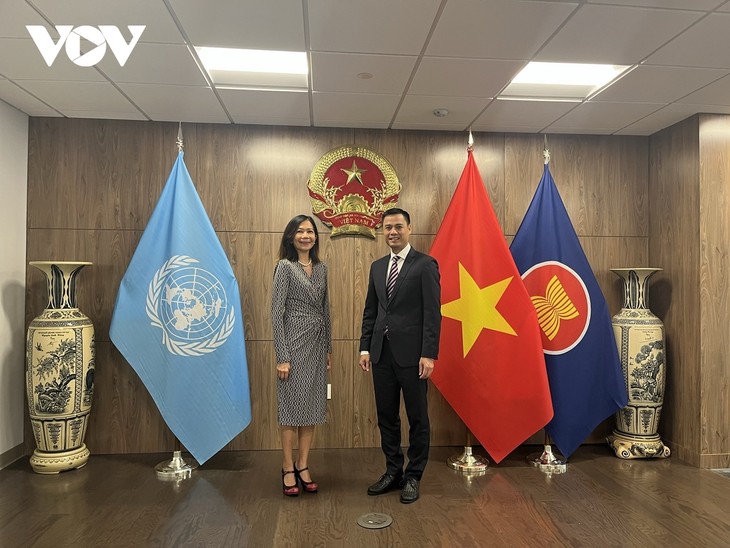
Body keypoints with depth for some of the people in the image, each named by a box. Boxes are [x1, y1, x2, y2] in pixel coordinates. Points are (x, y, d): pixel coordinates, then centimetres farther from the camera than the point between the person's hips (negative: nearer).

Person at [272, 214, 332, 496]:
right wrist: (282, 356, -15)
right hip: (295, 343, -6)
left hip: (317, 344, 6)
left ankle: (303, 466, 23)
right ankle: (288, 468, 18)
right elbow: (277, 313, -11)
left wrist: (329, 348, 13)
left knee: (312, 406, 10)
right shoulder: (285, 267, -7)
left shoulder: (321, 268, 11)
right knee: (291, 405, 3)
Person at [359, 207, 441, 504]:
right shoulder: (377, 266, 13)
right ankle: (393, 472, 29)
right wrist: (365, 347, 7)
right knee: (386, 417, 14)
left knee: (417, 418, 7)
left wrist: (429, 354, -15)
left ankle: (413, 477, 23)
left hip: (411, 354, -5)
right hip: (381, 353, 6)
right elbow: (370, 311, 14)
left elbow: (433, 313, -10)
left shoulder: (425, 265, -6)